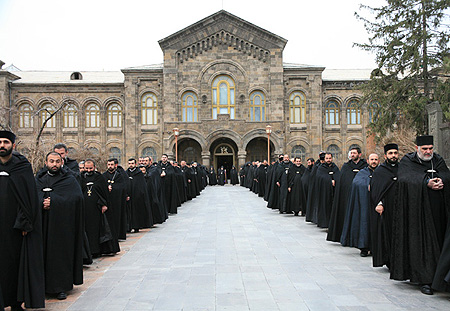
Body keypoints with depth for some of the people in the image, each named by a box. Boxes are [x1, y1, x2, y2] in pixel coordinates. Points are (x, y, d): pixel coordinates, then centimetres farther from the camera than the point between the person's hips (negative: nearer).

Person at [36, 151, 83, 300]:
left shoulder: (70, 180, 5)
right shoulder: (38, 179, 14)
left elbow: (77, 198, -10)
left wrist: (53, 202, -15)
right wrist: (42, 203, -20)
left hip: (62, 224, -2)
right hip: (42, 224, 3)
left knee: (61, 252, -2)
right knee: (43, 251, 3)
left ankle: (61, 287, 5)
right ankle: (43, 284, 16)